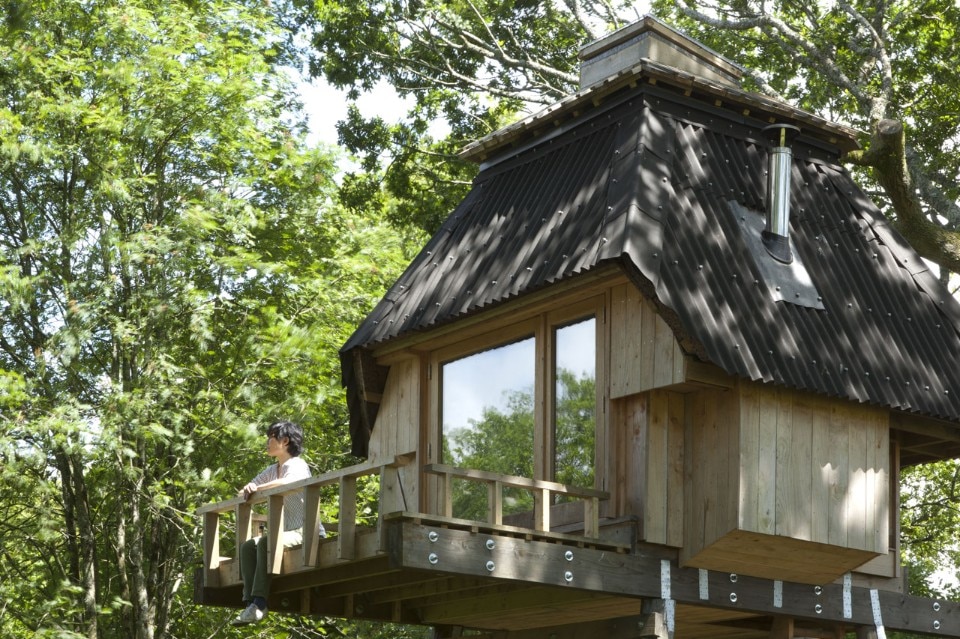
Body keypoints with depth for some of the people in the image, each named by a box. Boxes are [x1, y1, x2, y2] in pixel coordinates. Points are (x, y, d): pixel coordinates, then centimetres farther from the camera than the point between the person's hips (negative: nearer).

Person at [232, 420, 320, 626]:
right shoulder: (271, 470, 18)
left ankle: (259, 604, -37)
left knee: (265, 543, -31)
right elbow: (244, 491, 16)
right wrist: (246, 491, -9)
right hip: (286, 532, 8)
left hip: (306, 532, -8)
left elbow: (288, 482, -31)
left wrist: (258, 487, -25)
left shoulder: (298, 465, -7)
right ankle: (250, 601, -22)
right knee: (248, 545, -11)